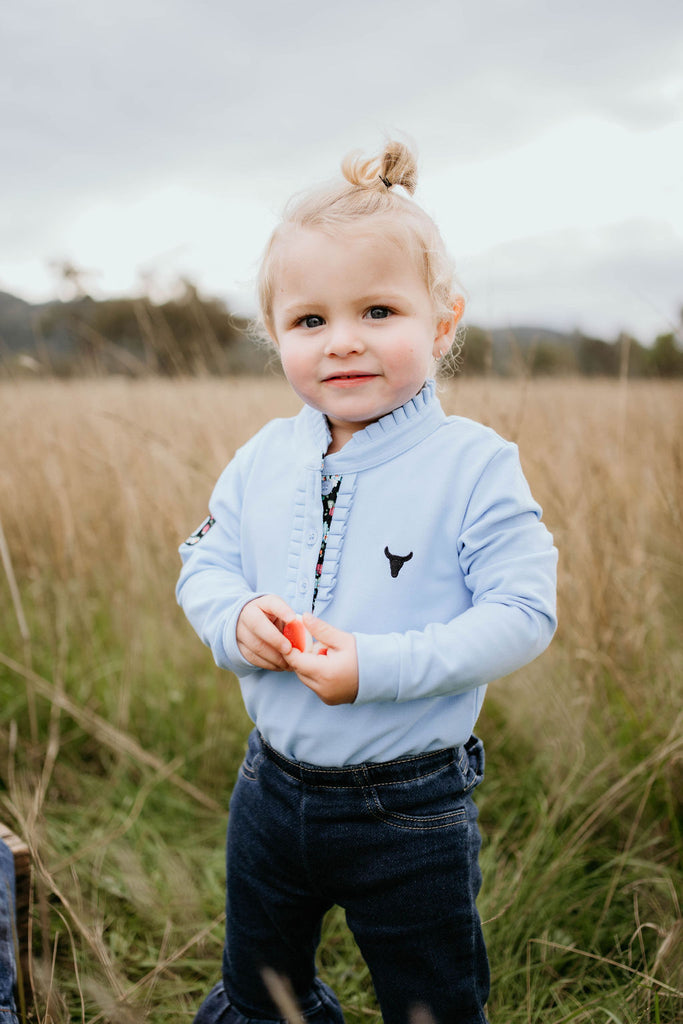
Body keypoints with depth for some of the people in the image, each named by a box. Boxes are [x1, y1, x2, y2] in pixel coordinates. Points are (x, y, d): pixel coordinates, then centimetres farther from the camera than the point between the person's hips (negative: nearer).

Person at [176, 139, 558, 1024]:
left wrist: (380, 666, -30)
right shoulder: (263, 459, -3)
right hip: (272, 784, 5)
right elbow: (203, 562, 6)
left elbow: (522, 614, -20)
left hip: (412, 813, -4)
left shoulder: (474, 465, -17)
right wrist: (235, 617, -17)